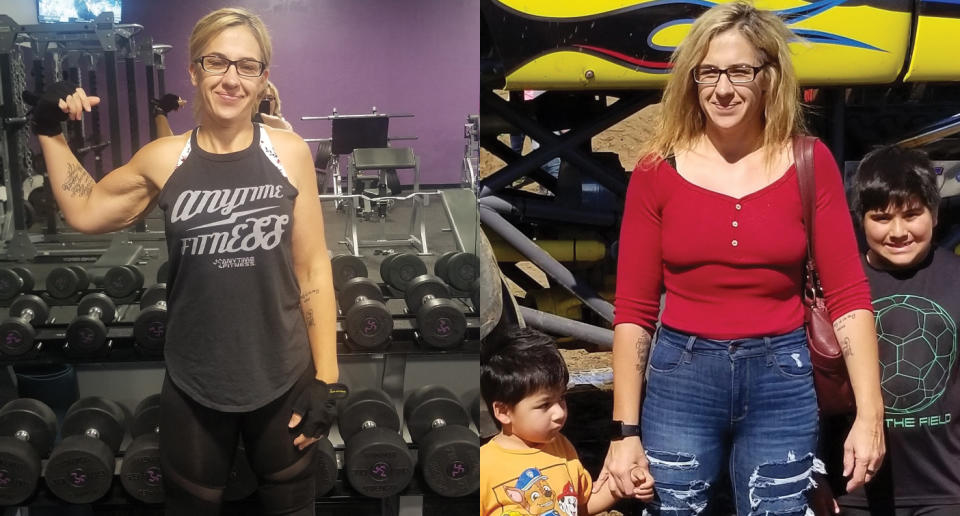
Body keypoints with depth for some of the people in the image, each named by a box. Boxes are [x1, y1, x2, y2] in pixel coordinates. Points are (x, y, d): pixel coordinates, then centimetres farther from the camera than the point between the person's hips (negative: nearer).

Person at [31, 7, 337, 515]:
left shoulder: (289, 152, -7)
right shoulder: (164, 159, -5)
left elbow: (313, 267, -3)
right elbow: (84, 211, 12)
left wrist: (325, 378, -4)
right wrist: (50, 131, 3)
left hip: (282, 380, 0)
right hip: (193, 386, 1)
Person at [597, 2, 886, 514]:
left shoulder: (809, 162, -2)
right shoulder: (658, 170, -3)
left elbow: (848, 294, -3)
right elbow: (632, 309, -2)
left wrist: (869, 413, -11)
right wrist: (625, 430, -5)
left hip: (781, 380, 0)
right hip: (681, 378, 0)